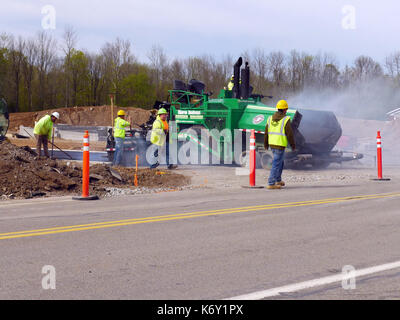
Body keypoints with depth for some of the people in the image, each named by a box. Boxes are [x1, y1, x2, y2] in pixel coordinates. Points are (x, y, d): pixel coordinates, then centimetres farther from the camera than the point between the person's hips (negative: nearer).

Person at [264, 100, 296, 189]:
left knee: (281, 161, 24)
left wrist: (266, 144, 21)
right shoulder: (286, 120, -13)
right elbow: (290, 134, -11)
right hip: (280, 145, -7)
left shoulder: (270, 118, 5)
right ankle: (271, 184, -5)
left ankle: (278, 180, 32)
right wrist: (293, 145, 1)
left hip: (272, 144, 7)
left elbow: (266, 132, 10)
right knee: (276, 164, -3)